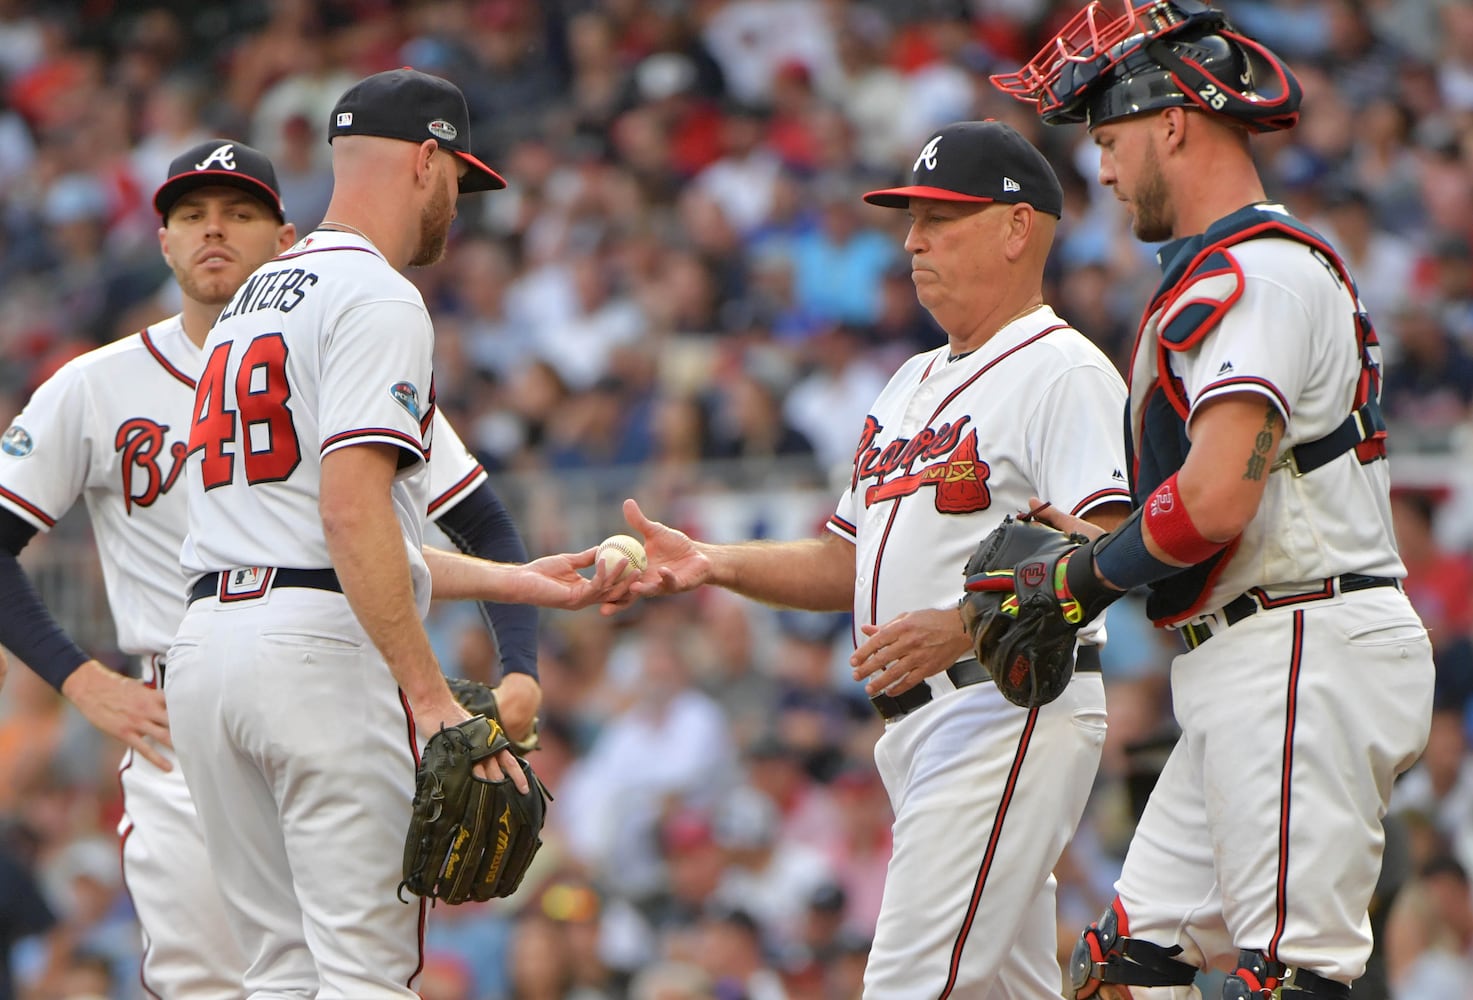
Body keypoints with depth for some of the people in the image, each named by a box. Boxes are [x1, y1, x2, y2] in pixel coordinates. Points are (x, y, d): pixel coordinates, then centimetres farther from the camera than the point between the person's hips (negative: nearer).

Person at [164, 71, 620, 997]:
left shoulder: (250, 303, 23)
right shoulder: (376, 298, -7)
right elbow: (352, 510, -20)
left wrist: (515, 582, 30)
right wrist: (432, 696, -23)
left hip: (205, 641, 9)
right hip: (322, 645, -9)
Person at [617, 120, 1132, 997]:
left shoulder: (1066, 373, -8)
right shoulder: (913, 384, 22)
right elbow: (849, 563, 25)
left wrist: (966, 627, -33)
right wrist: (712, 563, 10)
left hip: (1011, 710, -10)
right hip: (917, 726, 10)